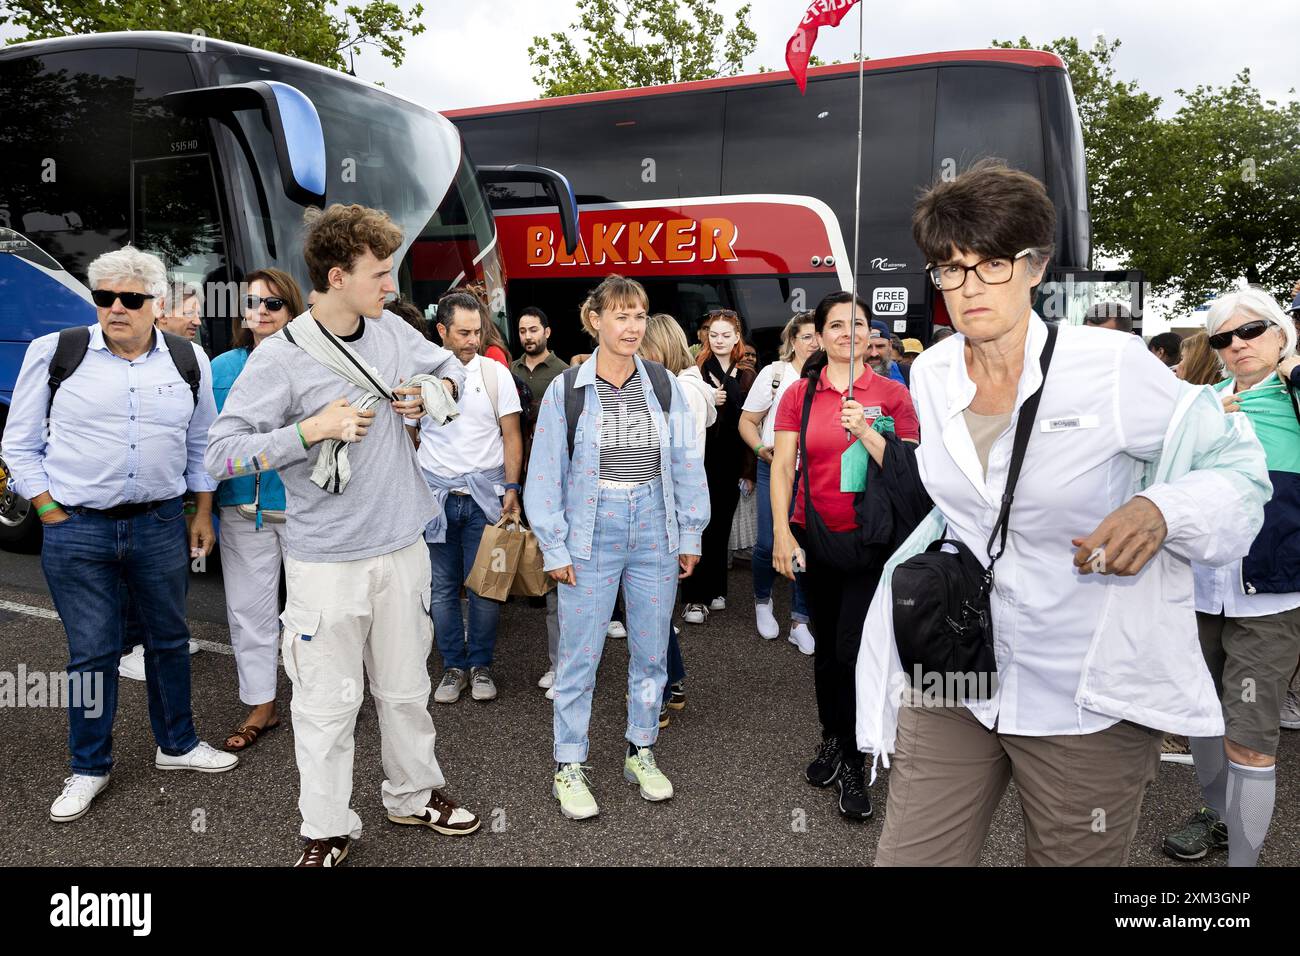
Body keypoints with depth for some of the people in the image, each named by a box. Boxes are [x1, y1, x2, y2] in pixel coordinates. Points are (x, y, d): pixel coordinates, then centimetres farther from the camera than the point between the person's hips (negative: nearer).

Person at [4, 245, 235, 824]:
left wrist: (203, 514, 11)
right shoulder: (56, 352, -4)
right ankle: (89, 767, 26)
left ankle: (176, 745, 33)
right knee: (91, 651, 6)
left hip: (161, 524, 2)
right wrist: (51, 514, -4)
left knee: (169, 639, 14)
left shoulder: (189, 360, 3)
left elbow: (201, 444, 13)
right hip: (77, 530, -2)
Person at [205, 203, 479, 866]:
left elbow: (452, 367, 20)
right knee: (327, 702, 6)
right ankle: (327, 830, 26)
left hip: (402, 546, 5)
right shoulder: (280, 358, -14)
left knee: (406, 686, 18)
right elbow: (221, 455, -15)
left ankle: (414, 796, 38)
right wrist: (313, 428, -22)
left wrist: (431, 392, -2)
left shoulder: (393, 330, 3)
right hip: (326, 560, -5)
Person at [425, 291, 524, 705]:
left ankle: (481, 665, 19)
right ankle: (453, 666, 21)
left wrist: (512, 489, -8)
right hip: (436, 495, 1)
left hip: (485, 495, -1)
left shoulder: (495, 373, 0)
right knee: (442, 588, 7)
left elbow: (512, 437, 1)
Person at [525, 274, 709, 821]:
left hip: (655, 529, 3)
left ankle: (641, 752, 31)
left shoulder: (664, 385, 3)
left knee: (650, 650, 12)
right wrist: (555, 549, -6)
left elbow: (687, 464, 6)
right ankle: (568, 767, 20)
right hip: (592, 532, -2)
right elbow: (544, 476, -3)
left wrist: (690, 534, 5)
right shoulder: (567, 390, -4)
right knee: (579, 656, 4)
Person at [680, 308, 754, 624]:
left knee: (721, 526, 10)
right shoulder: (695, 368, -2)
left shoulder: (746, 375, 7)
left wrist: (749, 470, 3)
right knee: (698, 526, -3)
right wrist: (706, 401, -20)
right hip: (699, 459, -3)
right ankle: (694, 598, 2)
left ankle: (715, 590, 24)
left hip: (730, 462, 3)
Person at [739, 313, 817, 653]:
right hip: (775, 469, -1)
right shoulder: (774, 373, -2)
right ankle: (762, 600, 27)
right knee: (769, 544, -3)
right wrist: (761, 449, -16)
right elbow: (747, 422, 1)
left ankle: (799, 621, 15)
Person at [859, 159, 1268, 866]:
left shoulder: (1114, 367, -13)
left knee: (1072, 860, 15)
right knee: (906, 859, 7)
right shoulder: (930, 376, 2)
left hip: (1088, 700, -3)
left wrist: (1160, 511, -22)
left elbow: (1237, 468, -4)